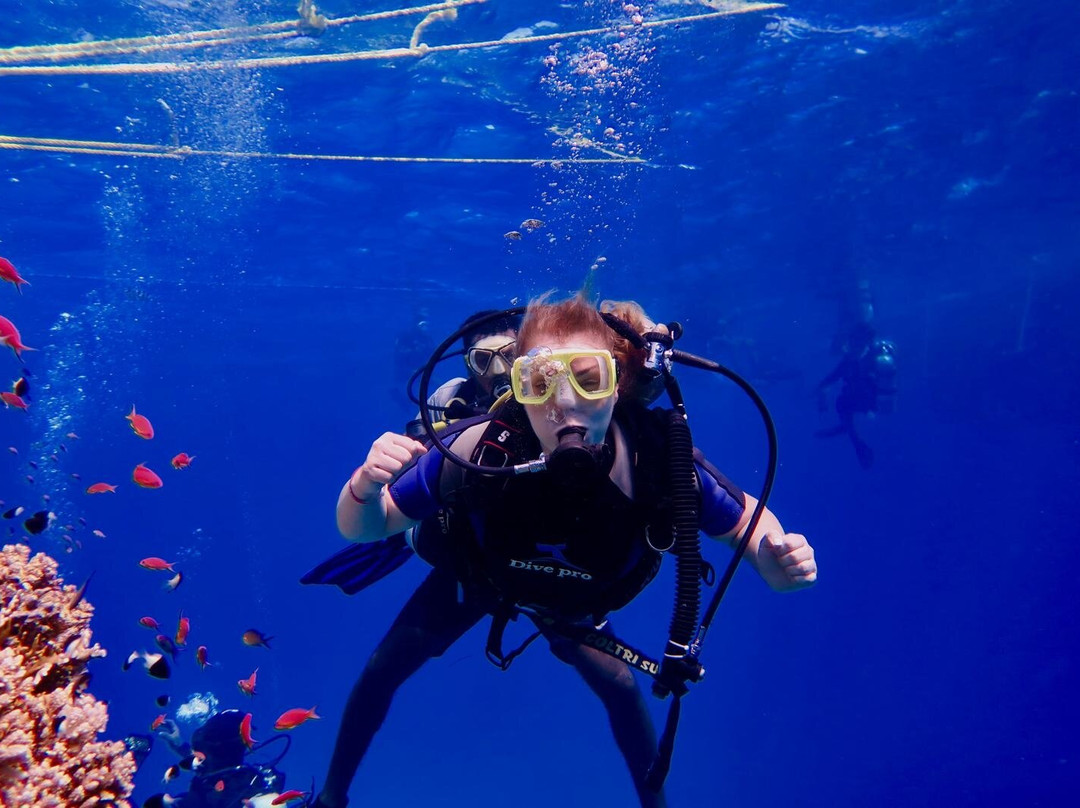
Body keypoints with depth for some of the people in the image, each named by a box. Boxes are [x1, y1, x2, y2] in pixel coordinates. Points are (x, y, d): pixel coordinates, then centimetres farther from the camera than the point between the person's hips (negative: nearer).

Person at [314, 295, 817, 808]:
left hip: (572, 601, 1)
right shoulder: (477, 450, -42)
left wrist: (772, 559, -42)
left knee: (620, 687, 8)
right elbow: (362, 529, -29)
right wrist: (365, 486, -53)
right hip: (472, 581, 0)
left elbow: (743, 517, -19)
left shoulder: (660, 462, -39)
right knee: (384, 669, 7)